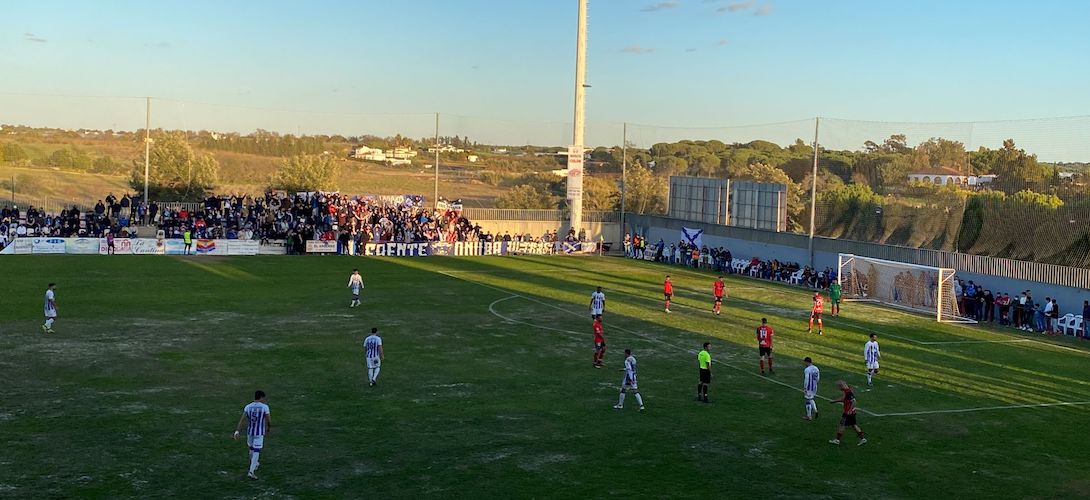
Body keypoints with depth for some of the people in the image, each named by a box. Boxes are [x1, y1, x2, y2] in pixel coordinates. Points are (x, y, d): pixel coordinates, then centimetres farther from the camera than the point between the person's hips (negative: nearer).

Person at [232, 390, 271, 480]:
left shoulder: (248, 407, 0)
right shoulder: (265, 407, -9)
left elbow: (242, 420, -7)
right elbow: (269, 421, -4)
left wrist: (237, 431, -10)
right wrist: (268, 429, 15)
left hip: (250, 432, 4)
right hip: (259, 433, -4)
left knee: (252, 449, 24)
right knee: (256, 452, -3)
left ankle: (254, 464, 45)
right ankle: (251, 472, -11)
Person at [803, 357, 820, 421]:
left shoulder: (807, 370, -20)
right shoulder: (816, 368, 5)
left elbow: (806, 380, -21)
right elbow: (818, 378, 12)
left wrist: (804, 389, -15)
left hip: (809, 388, -8)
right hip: (814, 387, 8)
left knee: (808, 401, 4)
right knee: (811, 399, 25)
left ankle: (809, 416, 13)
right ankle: (815, 410, 8)